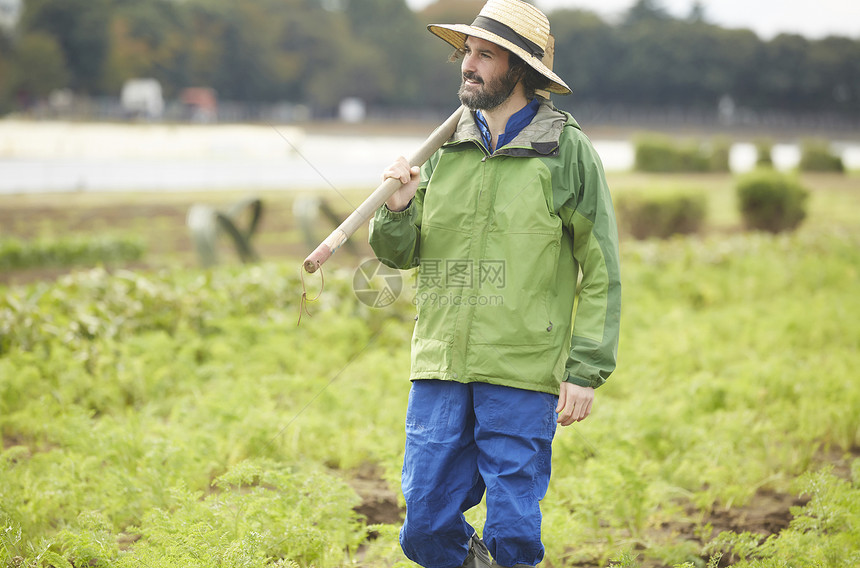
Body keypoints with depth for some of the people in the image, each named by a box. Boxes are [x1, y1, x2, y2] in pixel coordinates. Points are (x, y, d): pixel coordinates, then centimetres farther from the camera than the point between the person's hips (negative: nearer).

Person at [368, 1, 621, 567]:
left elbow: (601, 272, -2)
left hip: (523, 373, -4)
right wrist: (398, 208, -5)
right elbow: (401, 254, 17)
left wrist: (587, 372, -9)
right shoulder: (447, 148, 11)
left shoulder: (567, 150, -2)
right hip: (440, 369, 4)